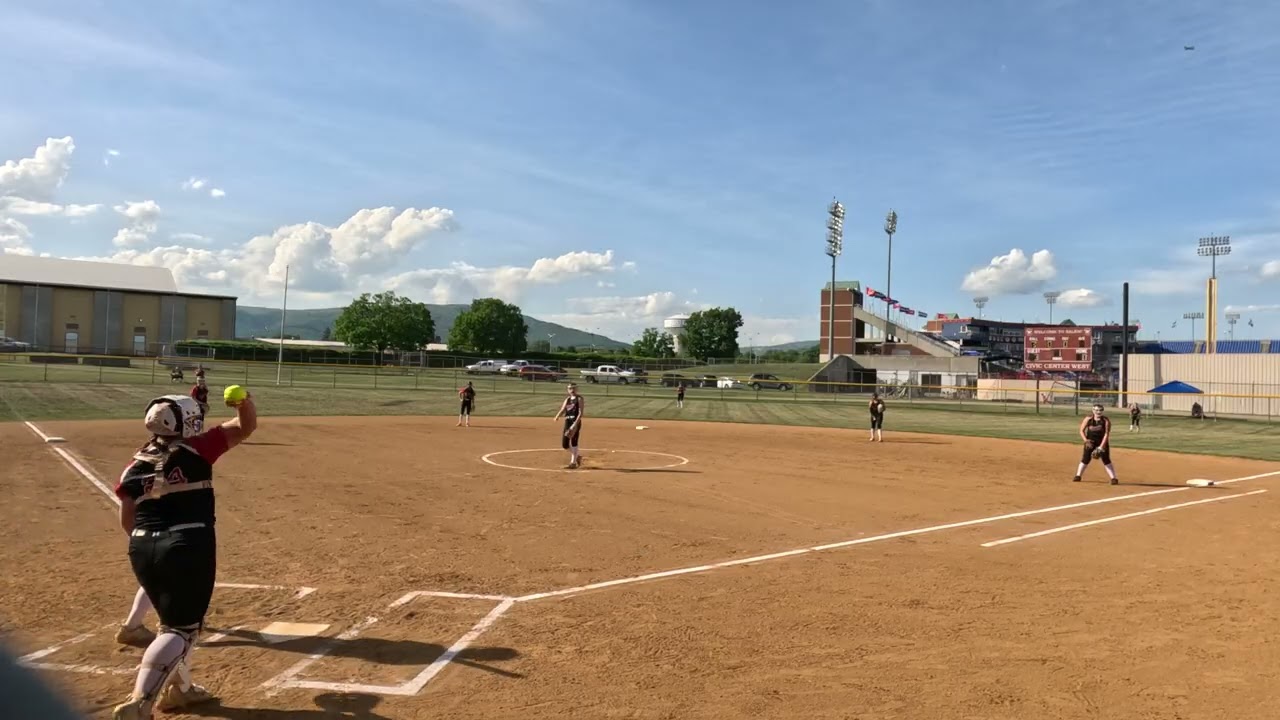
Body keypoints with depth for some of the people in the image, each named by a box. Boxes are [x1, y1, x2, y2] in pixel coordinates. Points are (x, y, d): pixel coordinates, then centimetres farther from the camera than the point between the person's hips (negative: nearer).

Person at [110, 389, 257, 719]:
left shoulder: (135, 466, 10)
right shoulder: (197, 449, -2)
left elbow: (127, 519, 10)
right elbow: (246, 427, 2)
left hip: (142, 549, 6)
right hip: (189, 545, -6)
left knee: (174, 617, 26)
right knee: (180, 628, -1)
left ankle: (177, 688, 37)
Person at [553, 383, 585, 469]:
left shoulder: (579, 399, -2)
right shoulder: (567, 399, 16)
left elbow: (581, 412, -12)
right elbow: (562, 410, 5)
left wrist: (575, 424, -23)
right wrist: (557, 416, -18)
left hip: (576, 422, -6)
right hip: (567, 422, 6)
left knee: (573, 441, -6)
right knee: (564, 444, 4)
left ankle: (573, 462, 5)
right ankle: (576, 456, 26)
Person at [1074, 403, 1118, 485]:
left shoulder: (1106, 420, -13)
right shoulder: (1088, 419, -9)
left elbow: (1106, 434, -15)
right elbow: (1082, 431, -2)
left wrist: (1101, 447, -21)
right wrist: (1085, 440, -18)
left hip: (1102, 442, -1)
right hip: (1090, 442, 1)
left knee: (1106, 460, -6)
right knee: (1085, 459, 4)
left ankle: (1113, 478, 0)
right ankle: (1078, 476, 17)